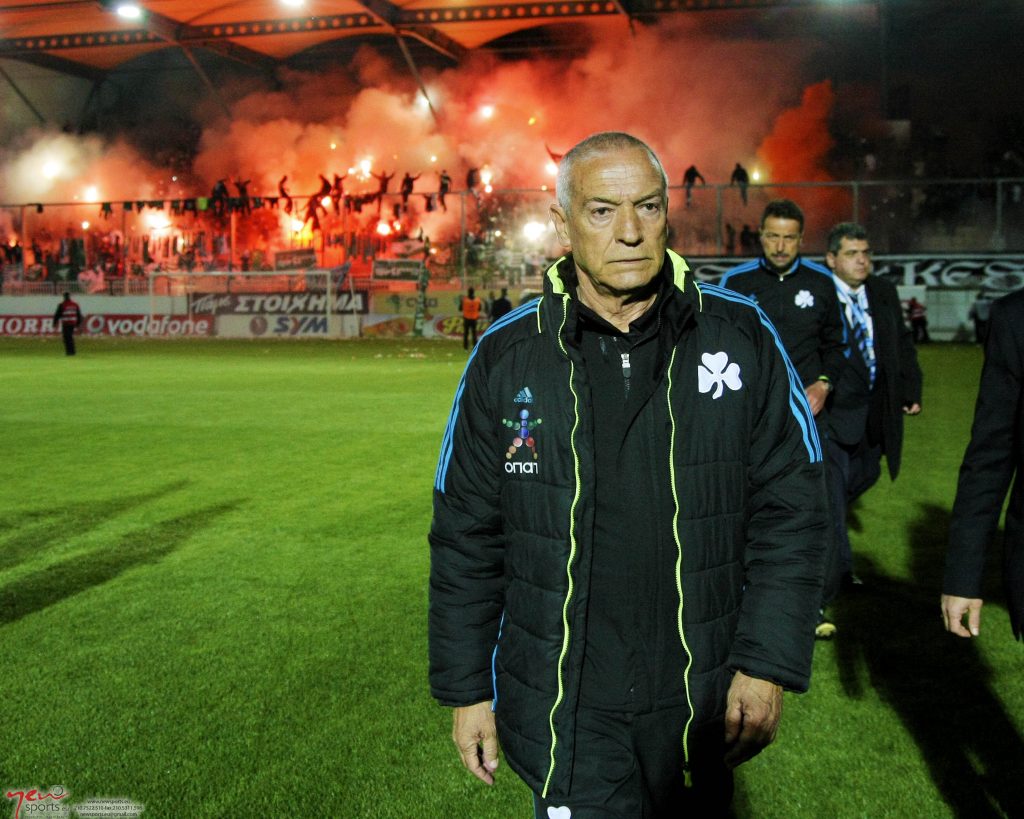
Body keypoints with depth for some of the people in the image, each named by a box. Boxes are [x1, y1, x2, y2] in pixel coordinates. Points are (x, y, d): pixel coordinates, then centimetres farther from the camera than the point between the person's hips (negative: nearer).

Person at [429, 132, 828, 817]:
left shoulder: (740, 336, -5)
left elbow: (789, 507, -1)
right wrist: (465, 688, 3)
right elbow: (466, 535, 1)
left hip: (702, 703, 2)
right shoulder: (508, 357, -5)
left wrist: (769, 665, -6)